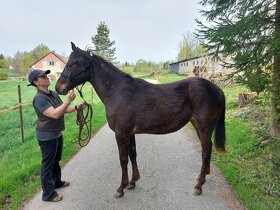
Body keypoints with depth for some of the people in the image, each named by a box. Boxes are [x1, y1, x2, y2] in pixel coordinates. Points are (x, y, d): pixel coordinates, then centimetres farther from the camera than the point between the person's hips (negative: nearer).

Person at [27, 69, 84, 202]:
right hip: (47, 136, -9)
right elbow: (55, 114, -34)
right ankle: (48, 194, 19)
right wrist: (68, 100, -38)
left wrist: (76, 108, -5)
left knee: (56, 160, 24)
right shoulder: (39, 98, -23)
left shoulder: (53, 94, 4)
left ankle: (57, 181, 45)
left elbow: (64, 109, 12)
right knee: (48, 164, 4)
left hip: (57, 133, 9)